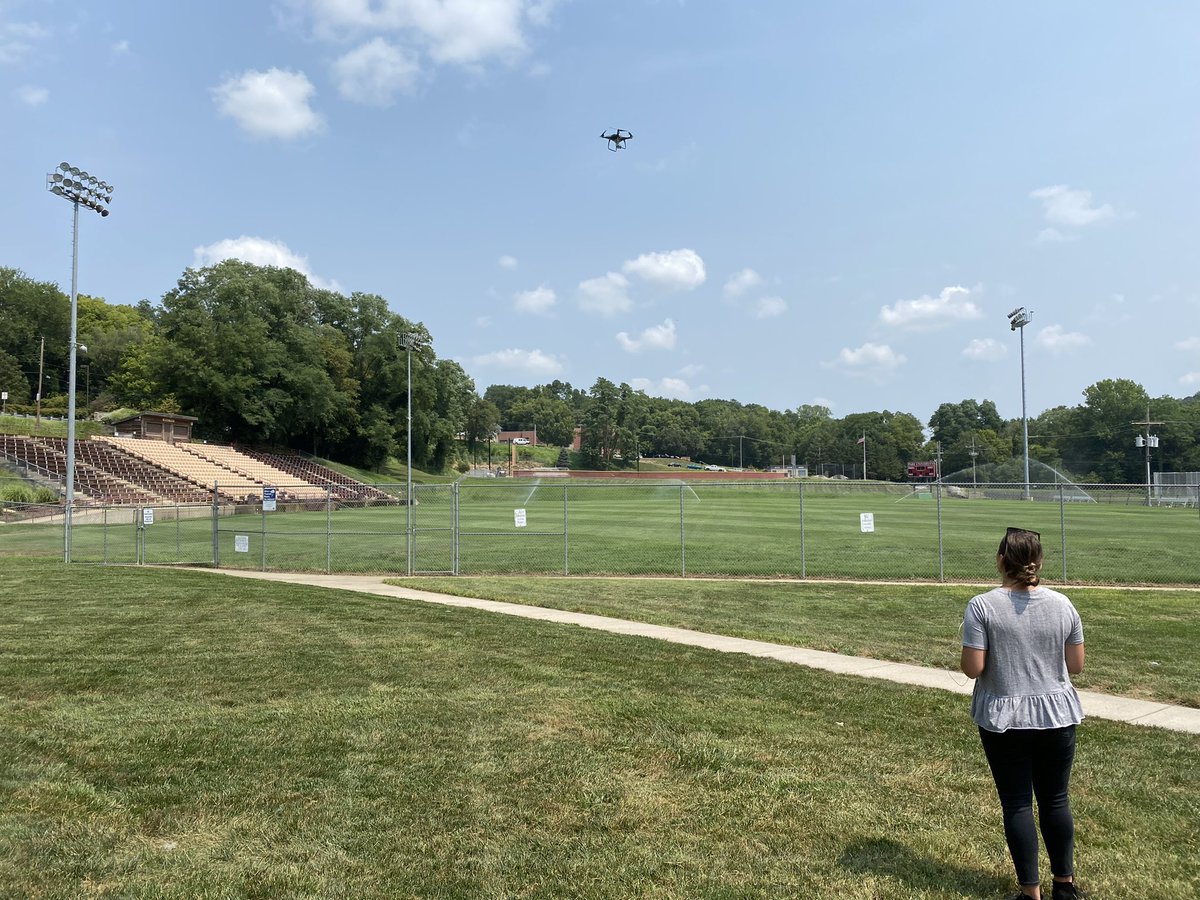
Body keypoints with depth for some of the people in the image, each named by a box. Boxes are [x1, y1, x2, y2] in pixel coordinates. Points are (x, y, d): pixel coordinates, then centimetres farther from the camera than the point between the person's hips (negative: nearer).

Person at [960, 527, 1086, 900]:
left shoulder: (982, 606, -14)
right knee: (1056, 799, 17)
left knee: (1017, 803, 8)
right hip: (1056, 715, 3)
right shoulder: (1062, 604, -4)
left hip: (1004, 719, -3)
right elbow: (1076, 666, 1)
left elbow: (972, 668, -15)